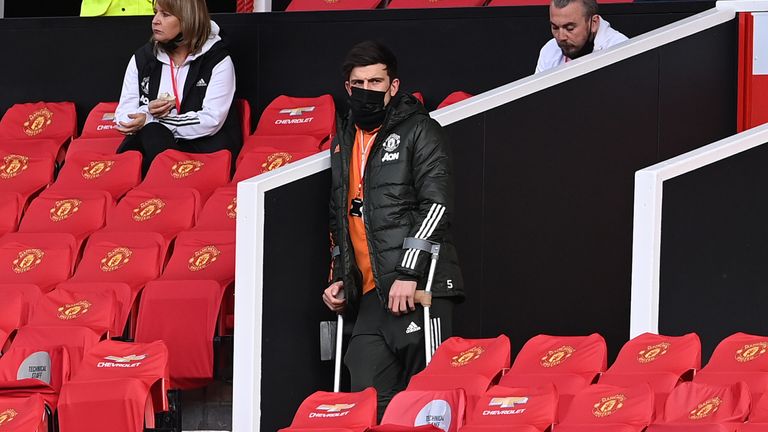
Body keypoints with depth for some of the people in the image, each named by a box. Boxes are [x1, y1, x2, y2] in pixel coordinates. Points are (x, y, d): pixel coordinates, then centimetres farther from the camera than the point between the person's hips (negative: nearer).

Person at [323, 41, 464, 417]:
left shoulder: (418, 131, -1)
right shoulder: (344, 141, 20)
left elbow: (437, 205, -10)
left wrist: (409, 273, -16)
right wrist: (338, 277, 19)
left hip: (419, 286, -6)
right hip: (371, 294, 6)